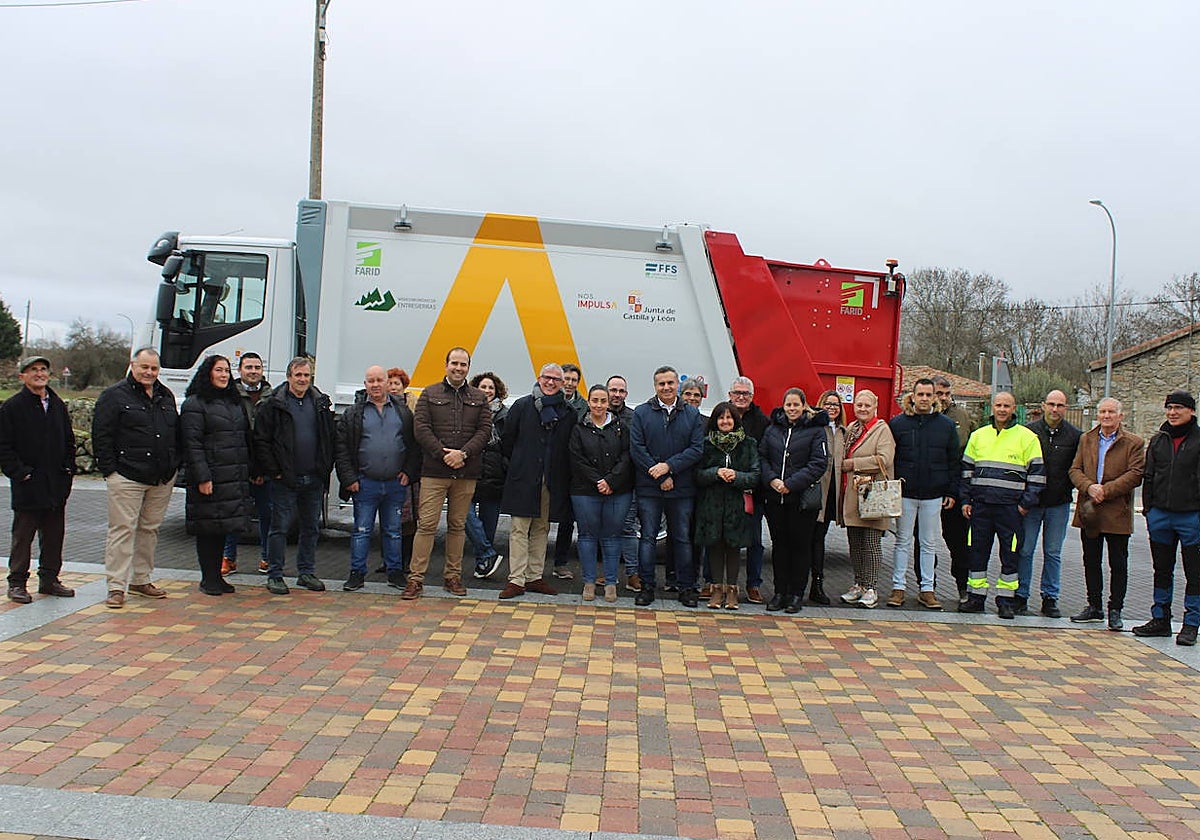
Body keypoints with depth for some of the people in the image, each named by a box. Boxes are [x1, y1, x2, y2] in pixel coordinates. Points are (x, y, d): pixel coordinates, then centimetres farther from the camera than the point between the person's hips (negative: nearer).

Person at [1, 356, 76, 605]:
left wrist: (69, 468, 7)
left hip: (57, 485, 5)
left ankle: (49, 579, 21)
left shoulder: (58, 405, 11)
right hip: (27, 486, -5)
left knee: (54, 535, 10)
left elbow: (69, 441, 19)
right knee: (23, 535, 2)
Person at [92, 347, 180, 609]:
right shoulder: (114, 396, -3)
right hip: (127, 477, -6)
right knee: (123, 529, -6)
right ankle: (116, 587, -2)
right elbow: (101, 436, -6)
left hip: (162, 479, 6)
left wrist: (174, 465, 13)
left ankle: (141, 580, 23)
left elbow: (176, 432, 22)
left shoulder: (166, 396, 15)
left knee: (150, 529, 12)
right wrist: (109, 469, -11)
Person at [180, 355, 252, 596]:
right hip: (210, 478, -7)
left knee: (224, 526, 10)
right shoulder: (195, 404, -4)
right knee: (208, 527, -1)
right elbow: (192, 443, -11)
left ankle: (217, 576, 19)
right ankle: (208, 578, 7)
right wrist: (202, 477, -18)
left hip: (235, 478, 7)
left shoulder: (235, 402, 18)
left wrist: (249, 472, 14)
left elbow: (246, 438, 21)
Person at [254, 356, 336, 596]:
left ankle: (306, 572, 22)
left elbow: (330, 439, 12)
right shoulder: (273, 405, -2)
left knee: (311, 527, 11)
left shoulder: (321, 404, 10)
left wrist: (326, 468, 3)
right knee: (280, 527, 0)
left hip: (314, 479, 4)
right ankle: (274, 575, 9)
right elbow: (261, 441, -4)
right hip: (285, 479, -4)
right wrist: (273, 471, -10)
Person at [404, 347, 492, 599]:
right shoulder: (430, 394, 7)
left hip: (466, 472, 2)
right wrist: (443, 454, -12)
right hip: (434, 471, -2)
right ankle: (416, 578, 0)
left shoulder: (479, 398, 12)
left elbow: (485, 430, 3)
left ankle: (453, 576, 18)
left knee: (458, 526, 9)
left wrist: (463, 453, -11)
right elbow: (421, 429, -1)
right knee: (426, 524, -5)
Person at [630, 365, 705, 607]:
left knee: (682, 538, 8)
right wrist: (659, 477, -10)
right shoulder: (641, 413, 3)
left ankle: (687, 587, 16)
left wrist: (669, 466, -13)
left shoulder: (692, 415, 6)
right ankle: (646, 586, 11)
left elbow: (697, 449, -1)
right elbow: (636, 449, -3)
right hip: (649, 487, -1)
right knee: (648, 537, 3)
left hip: (682, 489, 1)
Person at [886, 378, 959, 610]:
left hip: (934, 495, 1)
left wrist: (951, 491, 3)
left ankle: (926, 589, 16)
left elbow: (954, 461, 7)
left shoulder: (946, 425, 5)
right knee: (903, 541, 5)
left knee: (929, 544, 8)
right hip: (905, 493, -1)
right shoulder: (897, 423, 1)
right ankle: (898, 587, 11)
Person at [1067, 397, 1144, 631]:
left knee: (1118, 564, 3)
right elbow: (1075, 470, 5)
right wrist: (1089, 487, -14)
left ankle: (1115, 611, 12)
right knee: (1091, 562, 12)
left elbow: (1135, 475, -11)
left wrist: (1105, 491, -18)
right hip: (1089, 513, 4)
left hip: (1117, 513, -4)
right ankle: (1094, 606, 23)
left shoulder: (1133, 443, -2)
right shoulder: (1086, 439, 11)